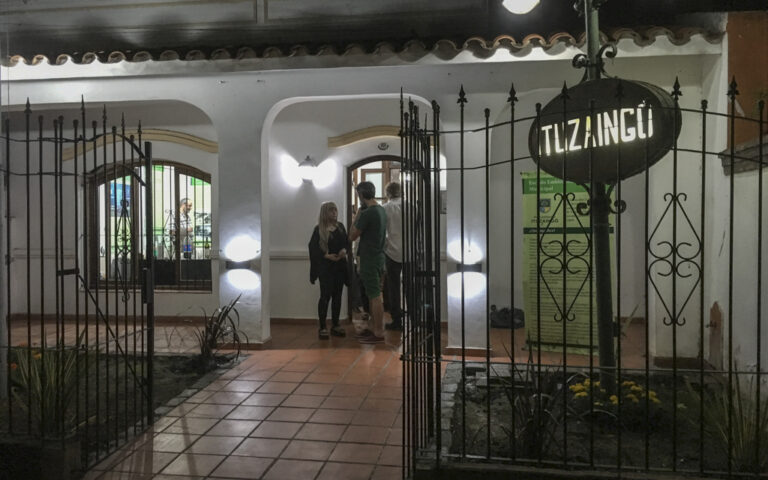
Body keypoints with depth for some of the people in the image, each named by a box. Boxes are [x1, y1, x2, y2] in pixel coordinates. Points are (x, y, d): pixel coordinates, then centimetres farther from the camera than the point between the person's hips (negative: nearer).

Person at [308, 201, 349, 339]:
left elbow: (347, 241, 13)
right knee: (325, 295, -5)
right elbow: (313, 247, -7)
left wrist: (345, 249, -8)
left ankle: (335, 325, 17)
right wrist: (326, 255, -18)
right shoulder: (319, 229, -5)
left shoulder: (340, 226, 9)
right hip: (325, 267, -5)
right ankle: (322, 327, 2)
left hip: (339, 265, 5)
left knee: (337, 295, 8)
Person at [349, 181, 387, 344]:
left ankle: (379, 333, 1)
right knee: (373, 295, 17)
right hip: (378, 256, 9)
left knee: (374, 296, -5)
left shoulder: (367, 213, -19)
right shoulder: (381, 210, 10)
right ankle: (376, 328, 24)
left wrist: (356, 216, -3)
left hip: (370, 260, -9)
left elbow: (352, 236, -12)